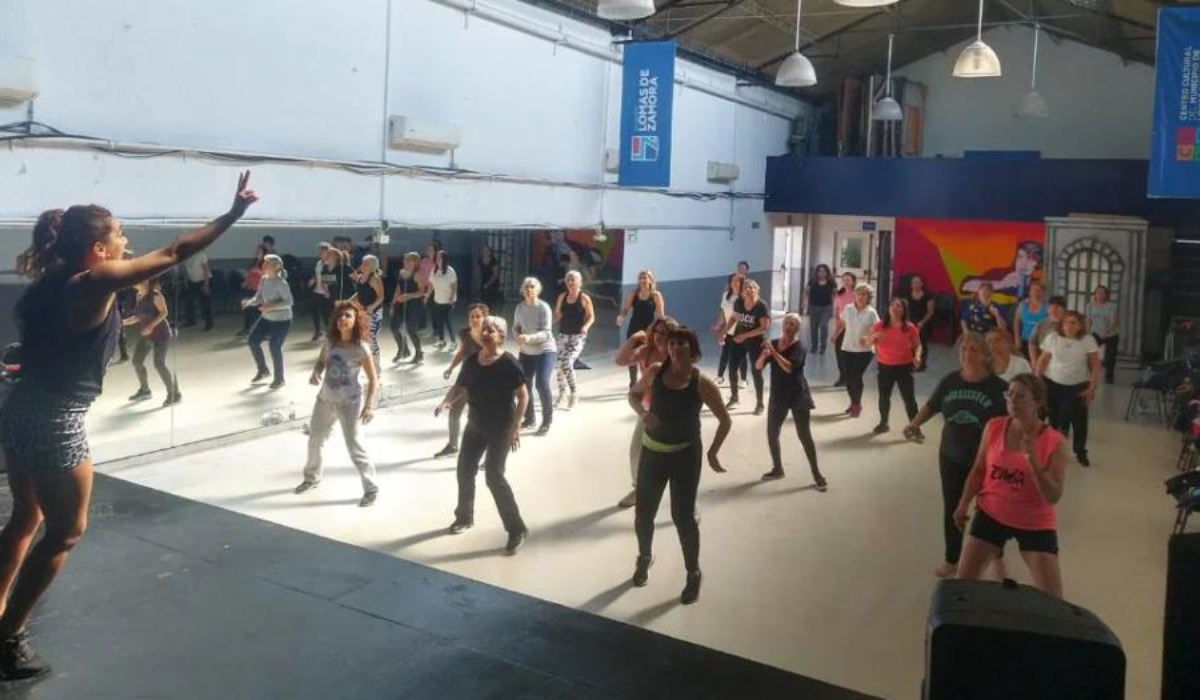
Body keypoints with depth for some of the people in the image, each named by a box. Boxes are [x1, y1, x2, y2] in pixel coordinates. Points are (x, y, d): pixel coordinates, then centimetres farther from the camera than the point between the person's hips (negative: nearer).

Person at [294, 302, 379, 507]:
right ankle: (312, 478, 47)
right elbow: (321, 361, 12)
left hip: (349, 403, -6)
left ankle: (371, 489, 9)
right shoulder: (330, 341, -5)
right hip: (325, 399, 6)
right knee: (314, 441, 21)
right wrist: (315, 374, -11)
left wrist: (369, 406, -25)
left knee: (355, 448, -7)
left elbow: (373, 380, -16)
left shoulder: (361, 349, -20)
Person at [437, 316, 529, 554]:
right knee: (465, 469, 14)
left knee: (494, 475, -11)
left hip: (501, 428, -7)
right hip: (475, 423, 7)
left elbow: (523, 396, -15)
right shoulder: (471, 361, 0)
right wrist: (446, 402, -14)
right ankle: (465, 517, 38)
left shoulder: (508, 364, -17)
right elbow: (460, 387, 7)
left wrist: (515, 427, -20)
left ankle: (517, 530, 0)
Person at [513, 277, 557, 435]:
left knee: (542, 383, -17)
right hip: (526, 352, 5)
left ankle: (546, 421, 1)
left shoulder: (544, 307, -17)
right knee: (524, 385, 8)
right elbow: (516, 327, 9)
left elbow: (546, 333, -23)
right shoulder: (520, 307, -3)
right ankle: (529, 419, 30)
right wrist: (518, 336, -14)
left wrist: (530, 337, -39)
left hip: (545, 351, -5)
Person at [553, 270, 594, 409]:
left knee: (567, 364, -19)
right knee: (560, 365, 4)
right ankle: (562, 395, 21)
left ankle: (573, 394, -1)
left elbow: (591, 316, -4)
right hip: (563, 334, 5)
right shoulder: (562, 297, 7)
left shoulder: (584, 298, -6)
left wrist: (586, 327, -22)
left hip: (578, 336, -5)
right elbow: (557, 315, 15)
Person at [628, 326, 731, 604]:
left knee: (683, 516, -1)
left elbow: (725, 420, -3)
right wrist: (643, 413, -10)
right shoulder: (655, 372, -4)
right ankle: (644, 558, 40)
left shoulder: (702, 383, -12)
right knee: (644, 512, 12)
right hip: (652, 452, 3)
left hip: (685, 455, -3)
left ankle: (693, 574, 18)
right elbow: (634, 395, 11)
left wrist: (712, 453, -6)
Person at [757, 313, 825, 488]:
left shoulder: (799, 347, -11)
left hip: (798, 396, -5)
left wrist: (774, 352, -30)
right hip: (778, 396, 5)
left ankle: (816, 474, 9)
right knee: (771, 433, 9)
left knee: (804, 435, -2)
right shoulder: (773, 343, 4)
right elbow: (758, 366, -2)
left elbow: (789, 367, -27)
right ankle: (777, 469, 28)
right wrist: (764, 355, -22)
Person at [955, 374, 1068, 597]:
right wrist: (963, 504, 0)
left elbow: (1054, 497, -21)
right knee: (963, 582, 10)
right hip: (991, 515, 3)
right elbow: (979, 470, 6)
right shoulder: (994, 427, -7)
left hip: (1035, 525, -3)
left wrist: (1032, 460, -32)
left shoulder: (1054, 442, -17)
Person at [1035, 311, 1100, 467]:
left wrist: (1092, 387, -9)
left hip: (1078, 386, -1)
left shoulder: (1088, 340, -7)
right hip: (1052, 384, 1)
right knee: (1056, 418, 9)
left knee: (1079, 419, 3)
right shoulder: (1052, 338, -3)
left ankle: (1081, 452, 19)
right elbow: (1043, 360, 3)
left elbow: (1095, 365, -4)